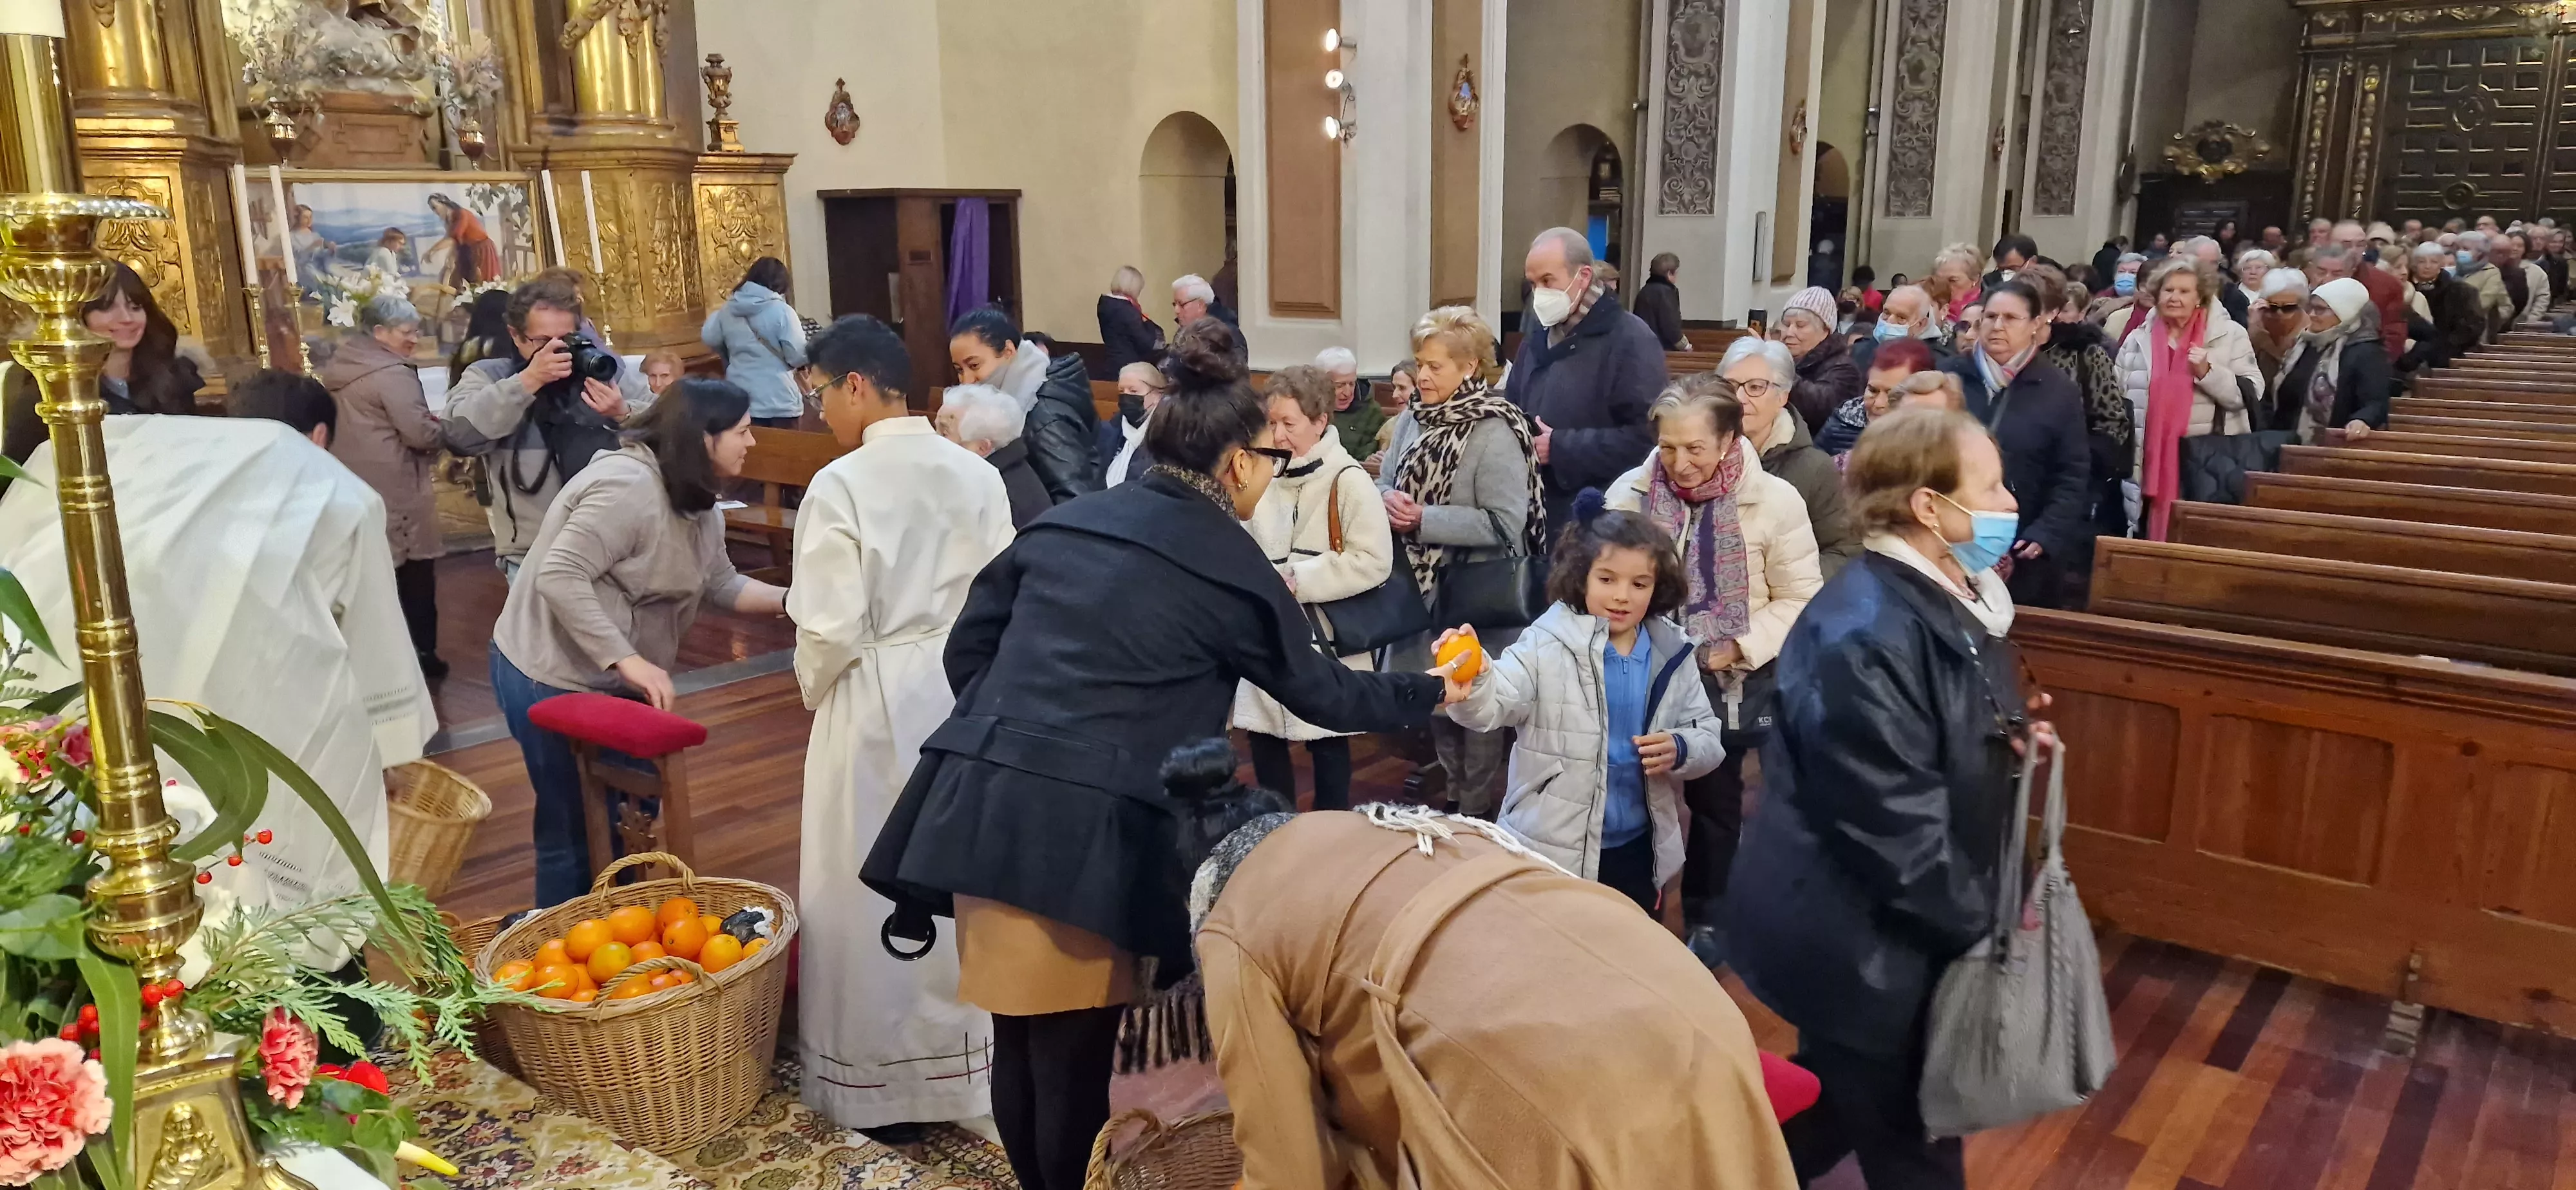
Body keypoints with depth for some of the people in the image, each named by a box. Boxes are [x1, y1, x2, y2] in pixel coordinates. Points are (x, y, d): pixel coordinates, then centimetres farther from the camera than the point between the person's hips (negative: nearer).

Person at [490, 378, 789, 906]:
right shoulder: (628, 487, -27)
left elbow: (721, 585, 7)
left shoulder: (695, 501, 5)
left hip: (610, 677, 10)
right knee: (575, 826, 1)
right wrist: (628, 660, -33)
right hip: (553, 678, -10)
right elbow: (559, 577, -31)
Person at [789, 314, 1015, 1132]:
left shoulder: (840, 485, -17)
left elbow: (832, 629, -16)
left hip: (878, 703, -5)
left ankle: (885, 1082, 22)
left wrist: (815, 692, 4)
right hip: (970, 692, 5)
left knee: (878, 889, 9)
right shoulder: (978, 475, -2)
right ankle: (970, 1055, 32)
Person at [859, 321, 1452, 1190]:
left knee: (1018, 1037, 18)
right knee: (1074, 1052, 8)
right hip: (1086, 823, -6)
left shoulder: (1066, 522, 17)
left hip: (976, 800, 6)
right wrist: (1429, 694, 26)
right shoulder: (1231, 565, 3)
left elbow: (969, 643, 17)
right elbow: (1318, 691, 12)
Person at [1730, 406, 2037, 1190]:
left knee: (1840, 1105, 26)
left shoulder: (1945, 598, 3)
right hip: (1856, 934, -9)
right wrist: (1976, 919, -16)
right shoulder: (1866, 637, -29)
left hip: (1884, 924, 9)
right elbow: (1892, 819, -28)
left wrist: (2008, 740, 1)